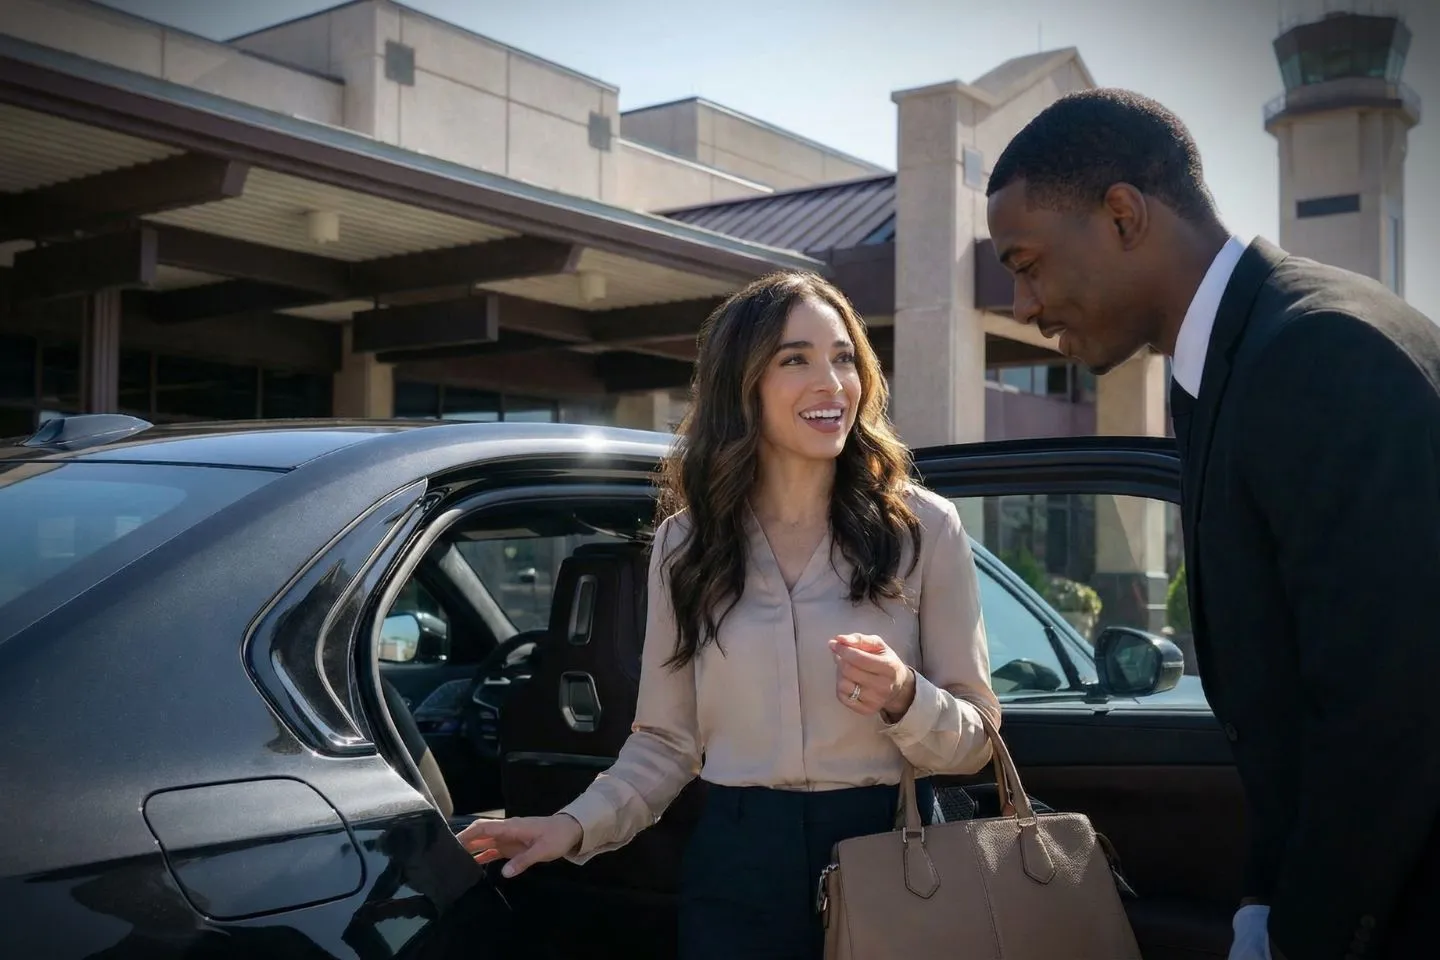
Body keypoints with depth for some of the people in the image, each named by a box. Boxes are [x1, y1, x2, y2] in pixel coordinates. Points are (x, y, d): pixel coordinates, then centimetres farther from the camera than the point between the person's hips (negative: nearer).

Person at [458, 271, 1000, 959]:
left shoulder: (924, 528, -4)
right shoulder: (685, 545, 2)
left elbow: (974, 740, -2)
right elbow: (667, 742, 4)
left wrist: (902, 698, -21)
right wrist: (579, 825, -10)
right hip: (735, 871, 1)